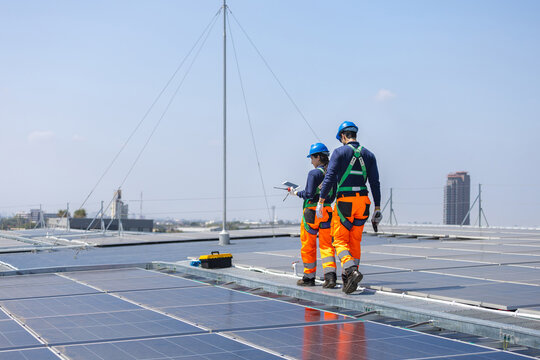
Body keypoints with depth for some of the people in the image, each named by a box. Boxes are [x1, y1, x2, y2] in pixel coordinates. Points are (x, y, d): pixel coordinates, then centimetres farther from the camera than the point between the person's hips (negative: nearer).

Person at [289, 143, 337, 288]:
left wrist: (296, 193, -1)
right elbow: (333, 196, 12)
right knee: (326, 245, 5)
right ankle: (330, 275, -13)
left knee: (308, 246, 8)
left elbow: (309, 194, -17)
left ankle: (309, 277, 16)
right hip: (327, 211, 5)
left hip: (311, 211, -5)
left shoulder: (314, 173, -13)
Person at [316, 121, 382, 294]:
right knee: (355, 241, 14)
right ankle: (348, 279, 15)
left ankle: (352, 271, -22)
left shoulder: (340, 152, -3)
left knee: (340, 241, 1)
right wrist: (377, 208, 10)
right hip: (363, 200, 5)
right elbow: (375, 183, 8)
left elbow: (329, 177, -11)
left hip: (345, 202, -5)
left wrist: (321, 202, -10)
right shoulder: (369, 155, 11)